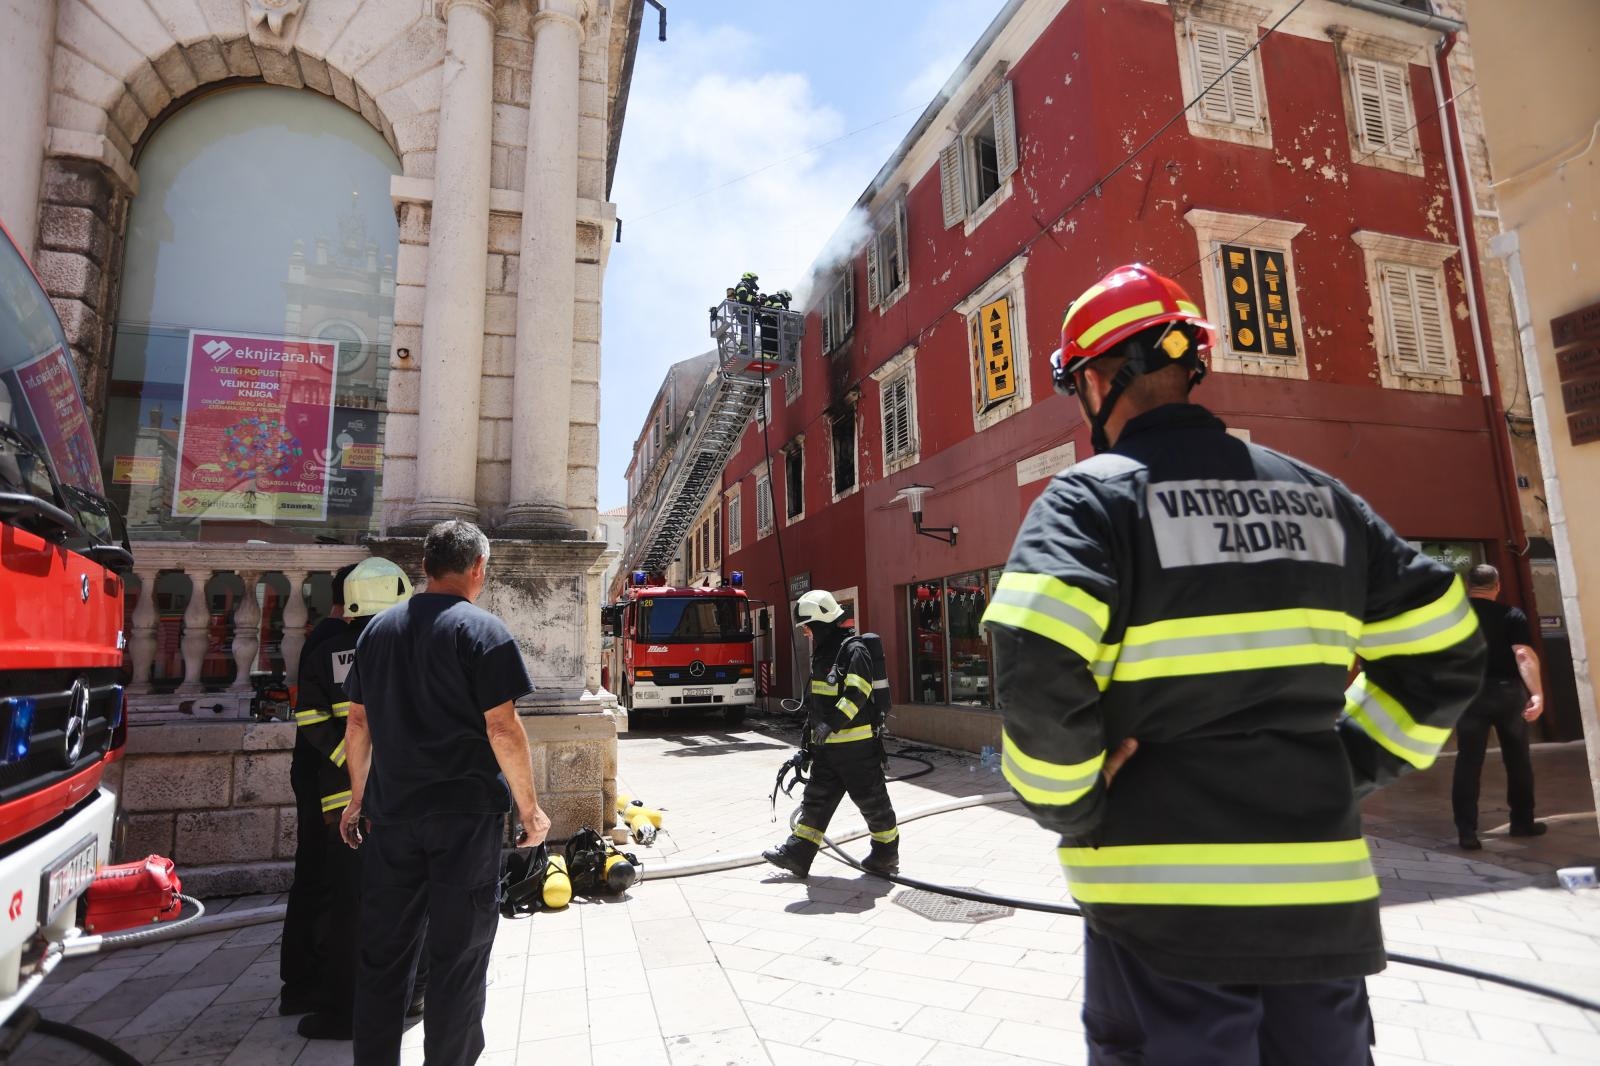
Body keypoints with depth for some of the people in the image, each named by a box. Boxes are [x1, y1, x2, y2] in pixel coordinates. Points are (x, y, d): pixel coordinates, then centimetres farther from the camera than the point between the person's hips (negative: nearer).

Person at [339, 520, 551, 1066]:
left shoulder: (378, 628, 8)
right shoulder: (482, 630, -11)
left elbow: (357, 725, 12)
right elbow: (503, 729, -16)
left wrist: (359, 797, 22)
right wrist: (529, 808, -7)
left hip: (391, 811, 6)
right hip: (465, 813, -5)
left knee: (382, 949, 17)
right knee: (458, 953, 7)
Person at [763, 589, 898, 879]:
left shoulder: (853, 650, -14)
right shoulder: (822, 653, 15)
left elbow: (856, 693, -26)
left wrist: (832, 724, -32)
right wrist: (811, 736, 24)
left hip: (856, 745, -9)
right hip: (827, 745, 9)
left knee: (872, 799, 4)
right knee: (816, 797, 10)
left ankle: (887, 853, 19)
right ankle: (797, 854, 14)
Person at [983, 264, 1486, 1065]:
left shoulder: (1089, 497, -11)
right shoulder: (1317, 495, 8)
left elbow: (1036, 674, -25)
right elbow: (1442, 651, 13)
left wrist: (1067, 806, -9)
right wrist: (1345, 767, 14)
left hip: (1165, 902, -5)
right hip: (1323, 897, 6)